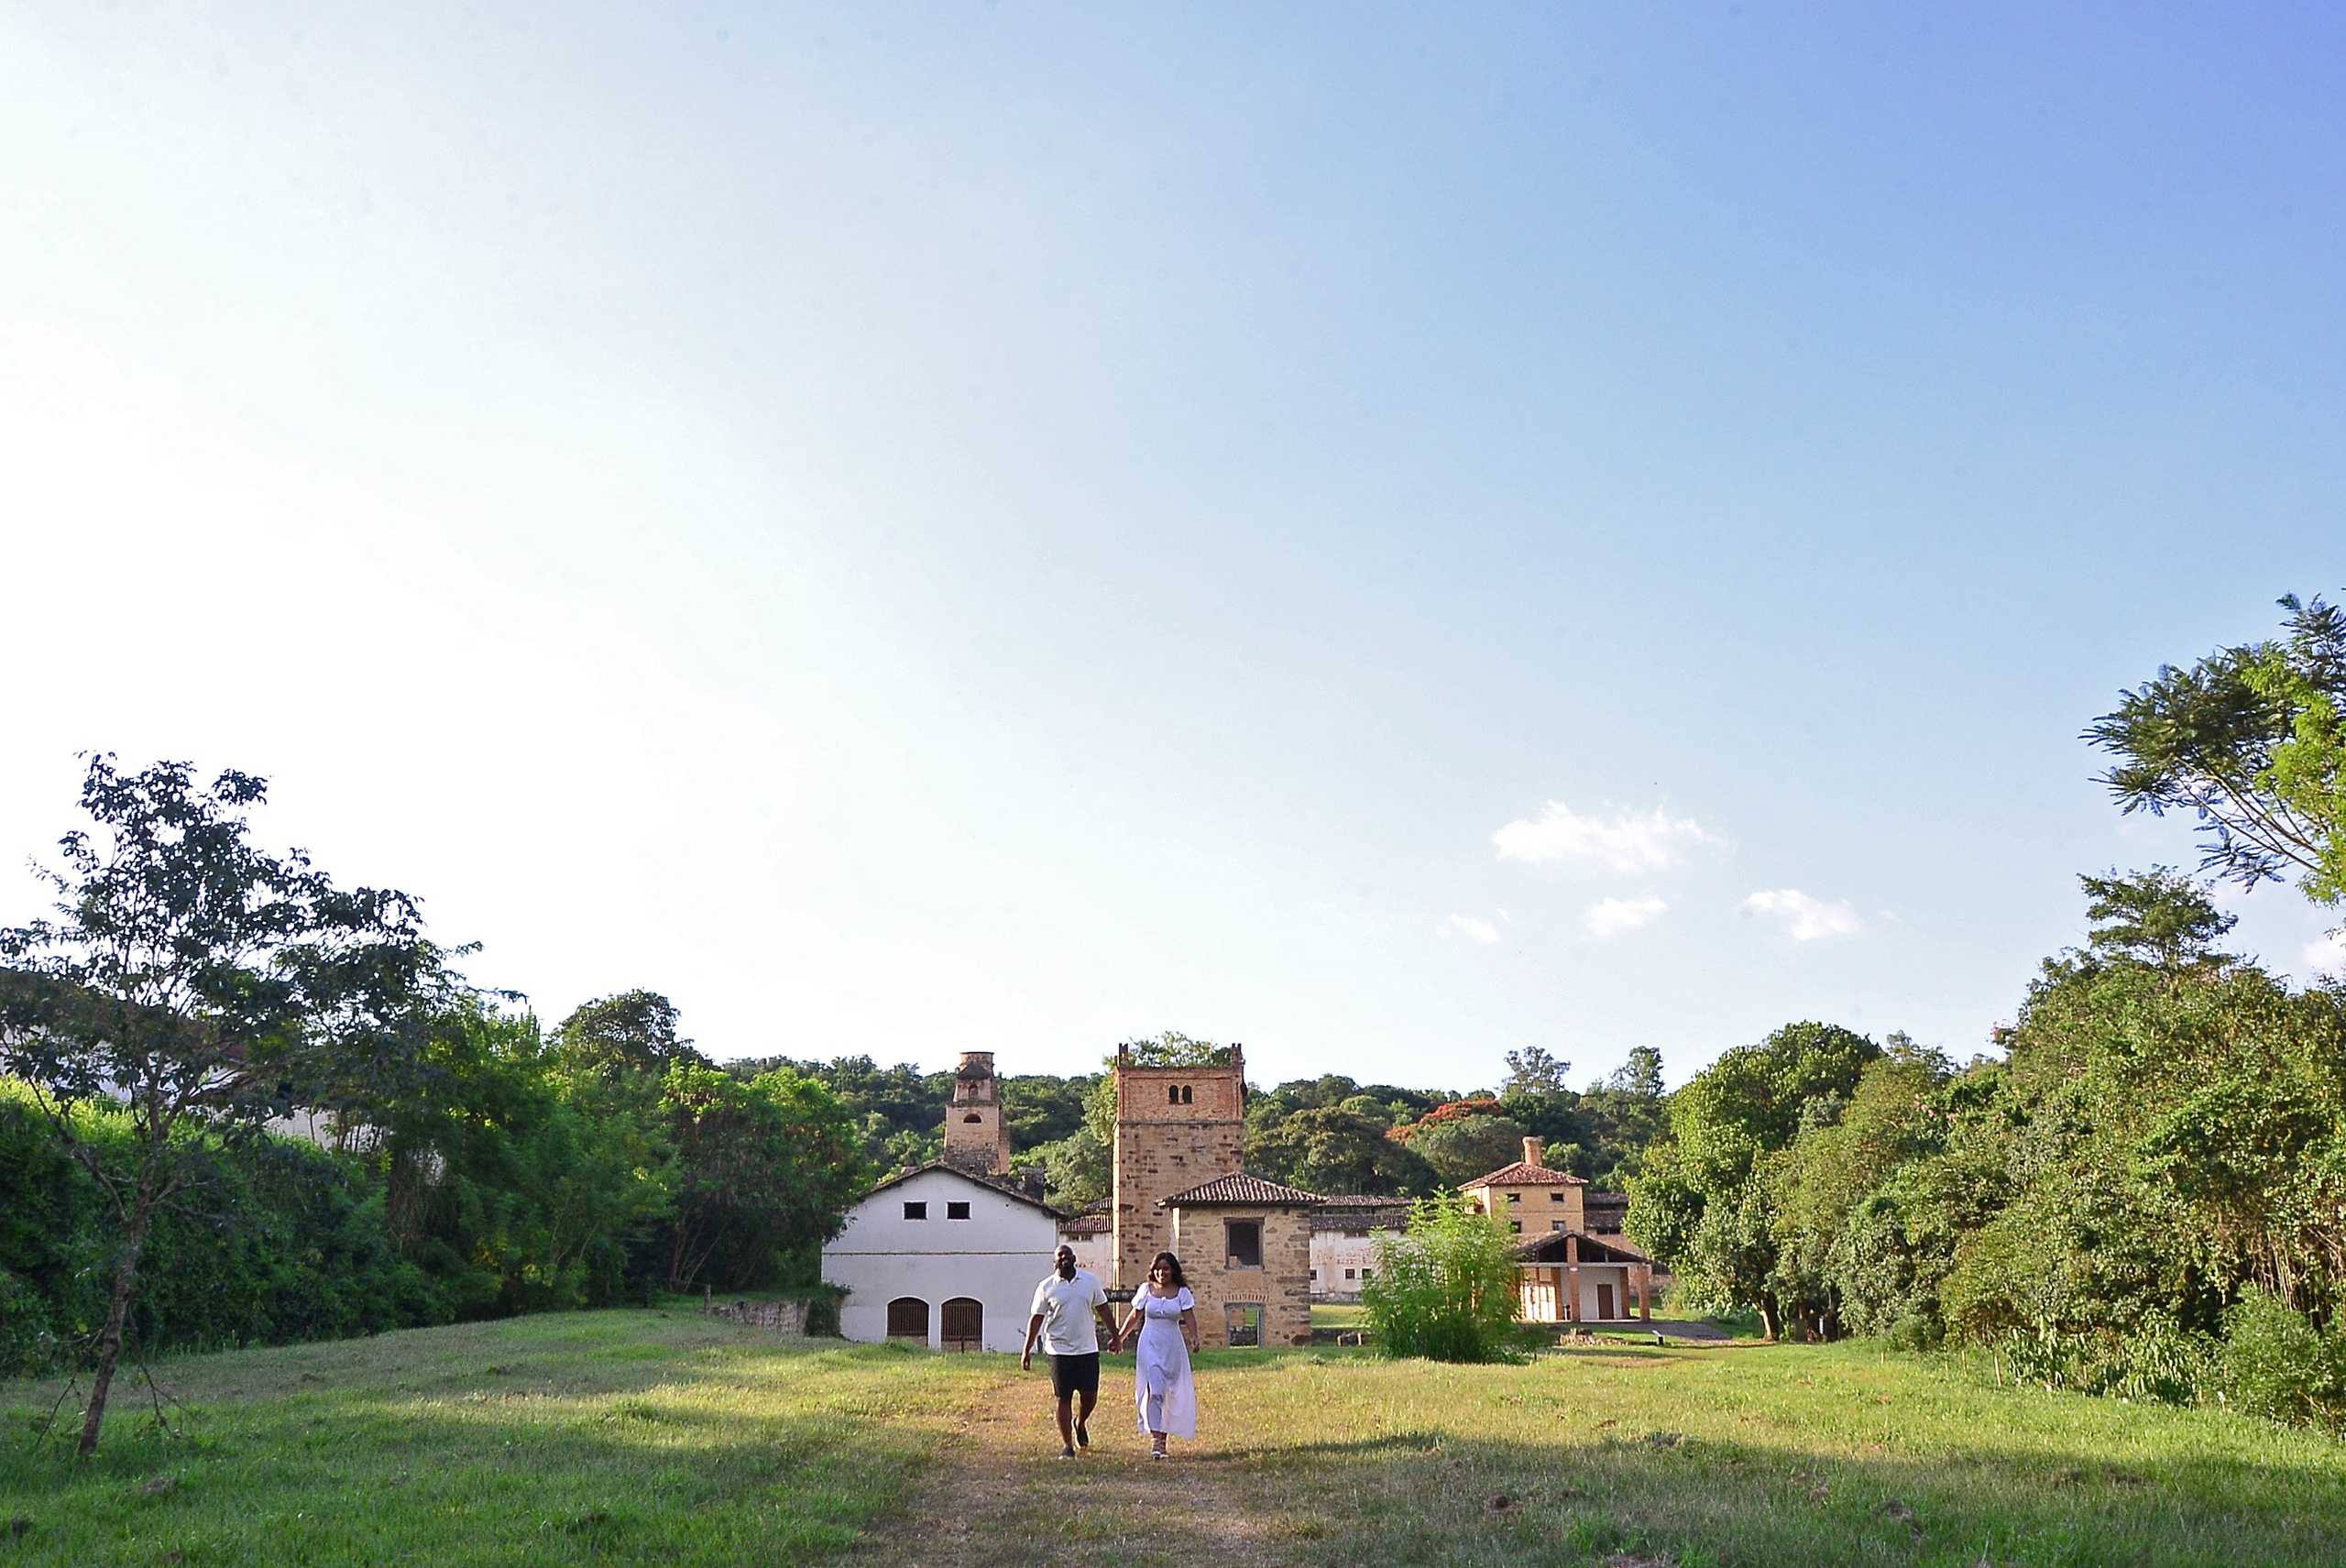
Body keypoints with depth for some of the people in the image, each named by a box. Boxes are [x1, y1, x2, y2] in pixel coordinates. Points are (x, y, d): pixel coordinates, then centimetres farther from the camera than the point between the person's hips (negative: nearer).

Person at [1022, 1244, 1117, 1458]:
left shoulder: (1090, 1280, 3)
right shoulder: (1046, 1287, -2)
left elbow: (1103, 1310, 12)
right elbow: (1036, 1320, 1)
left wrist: (1115, 1336, 14)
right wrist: (1027, 1350, -2)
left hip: (1088, 1349, 2)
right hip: (1060, 1350, -2)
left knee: (1090, 1395, 5)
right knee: (1064, 1398, 2)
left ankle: (1079, 1423, 36)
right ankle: (1067, 1445, 12)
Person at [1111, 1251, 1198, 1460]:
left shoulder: (1182, 1292, 2)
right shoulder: (1146, 1290, 3)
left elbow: (1189, 1318, -4)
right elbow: (1135, 1317, 12)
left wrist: (1194, 1338, -22)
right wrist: (1119, 1338, 12)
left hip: (1173, 1347, 1)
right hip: (1150, 1345, -1)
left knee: (1171, 1395, 5)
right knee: (1154, 1391, -15)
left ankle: (1163, 1440, 15)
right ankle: (1154, 1440, -20)